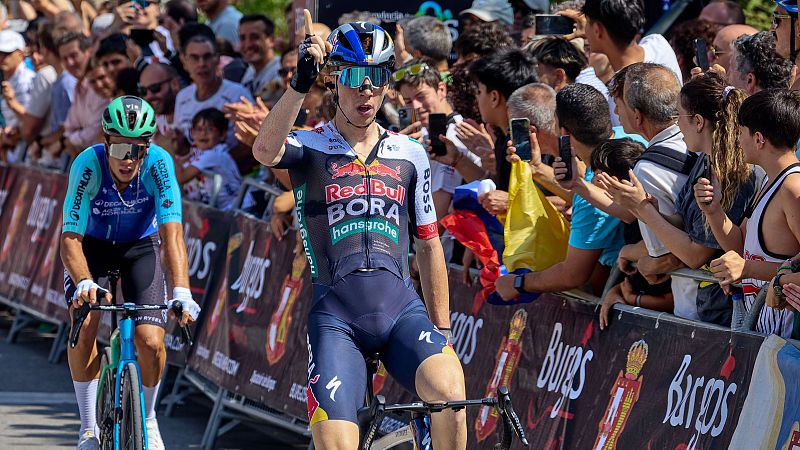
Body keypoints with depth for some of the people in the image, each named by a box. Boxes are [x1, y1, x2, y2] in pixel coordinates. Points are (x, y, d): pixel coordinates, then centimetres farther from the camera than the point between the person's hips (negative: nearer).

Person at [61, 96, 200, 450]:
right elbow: (70, 238, -34)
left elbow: (171, 234, -36)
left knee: (151, 341, -15)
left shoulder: (158, 163, -31)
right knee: (84, 326, -23)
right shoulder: (88, 165, -32)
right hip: (92, 245, 0)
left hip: (140, 247, 0)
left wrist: (181, 292, -48)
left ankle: (148, 419, 13)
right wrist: (83, 282, -52)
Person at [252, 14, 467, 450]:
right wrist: (300, 83, -34)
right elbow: (265, 151, -21)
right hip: (335, 315, -2)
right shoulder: (309, 148, 4)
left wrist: (442, 329, 17)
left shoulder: (410, 155, 13)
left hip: (401, 307, 2)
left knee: (449, 391, -29)